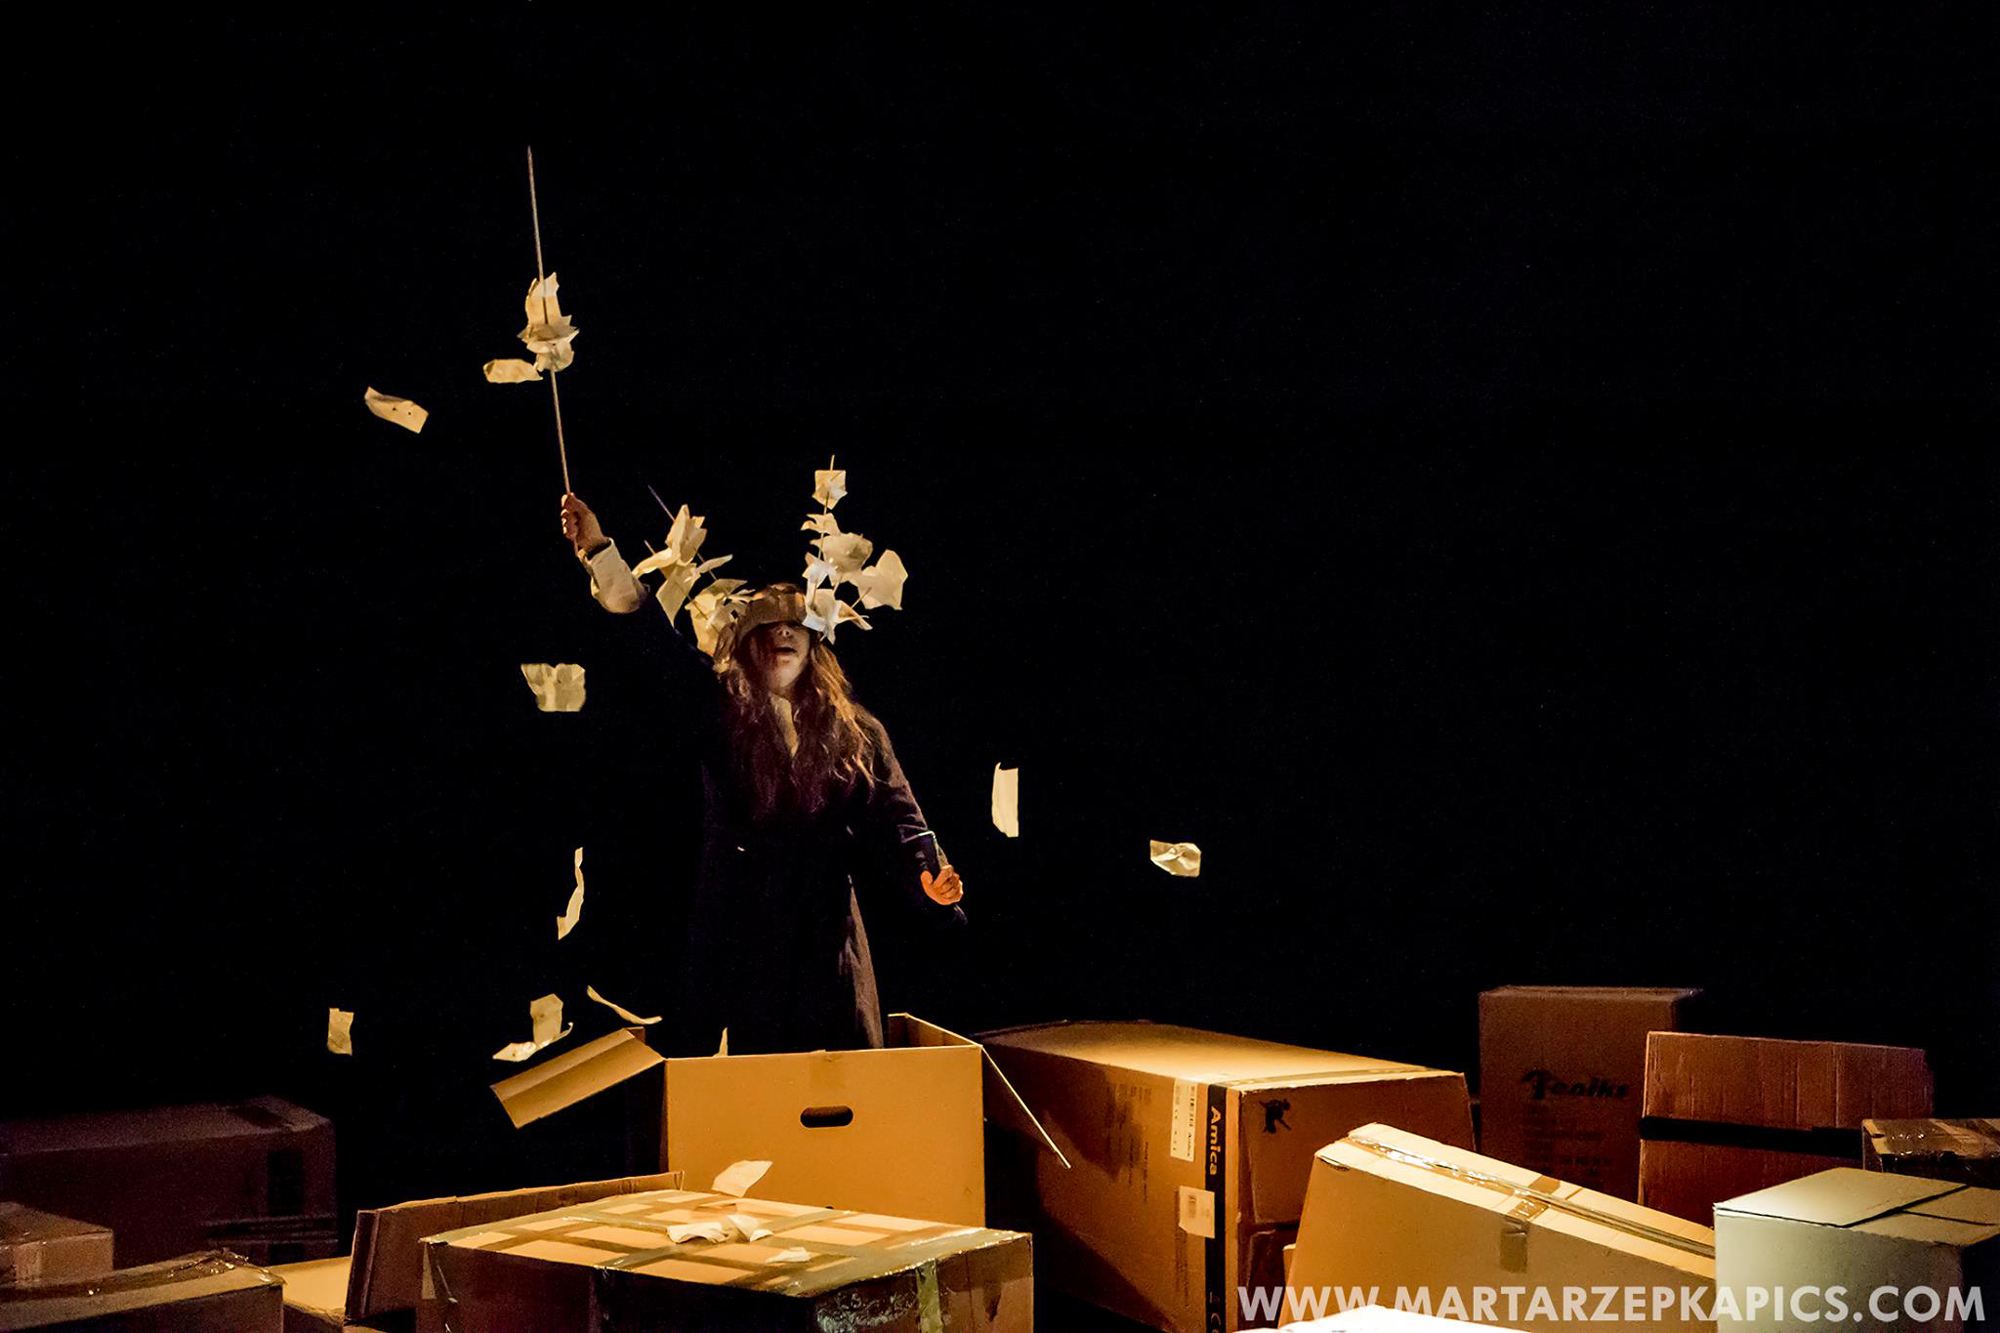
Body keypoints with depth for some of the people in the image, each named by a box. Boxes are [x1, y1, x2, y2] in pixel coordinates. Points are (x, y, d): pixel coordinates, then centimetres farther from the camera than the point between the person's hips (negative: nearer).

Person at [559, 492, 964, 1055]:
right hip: (741, 930, -1)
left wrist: (928, 878, -16)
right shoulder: (720, 711, 7)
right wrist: (598, 548, -10)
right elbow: (650, 637, -1)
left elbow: (894, 818, 4)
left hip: (826, 931, 1)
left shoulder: (856, 732, 11)